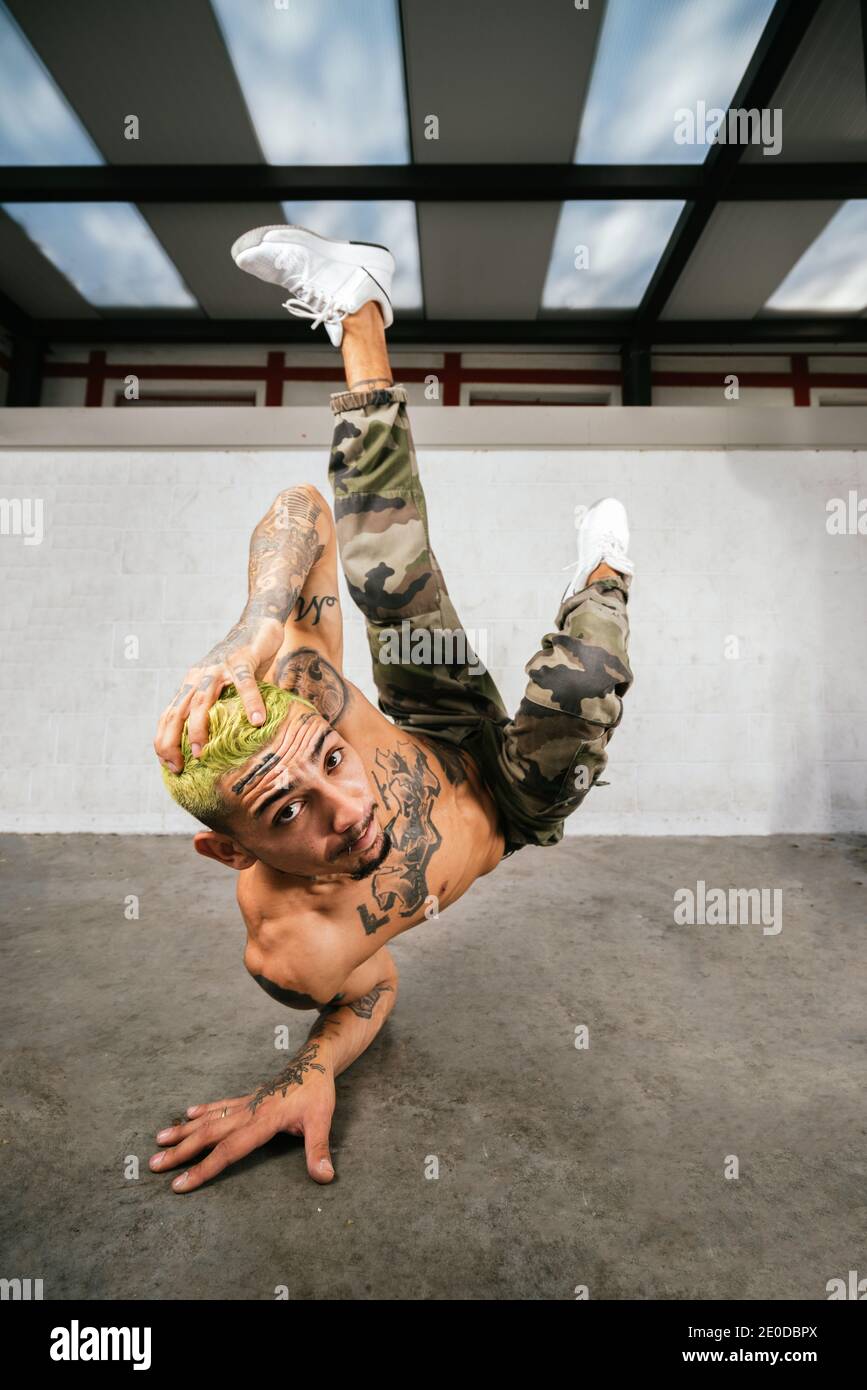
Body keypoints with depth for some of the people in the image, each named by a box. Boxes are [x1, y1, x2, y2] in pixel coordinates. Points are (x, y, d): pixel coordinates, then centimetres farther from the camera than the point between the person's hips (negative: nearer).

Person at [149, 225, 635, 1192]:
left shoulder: (308, 697, -35)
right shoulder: (290, 950, -37)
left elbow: (300, 510, -28)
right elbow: (370, 991, -16)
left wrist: (256, 629, -48)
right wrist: (307, 1072, -37)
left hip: (450, 743, 3)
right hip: (511, 822, -2)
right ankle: (604, 574, 7)